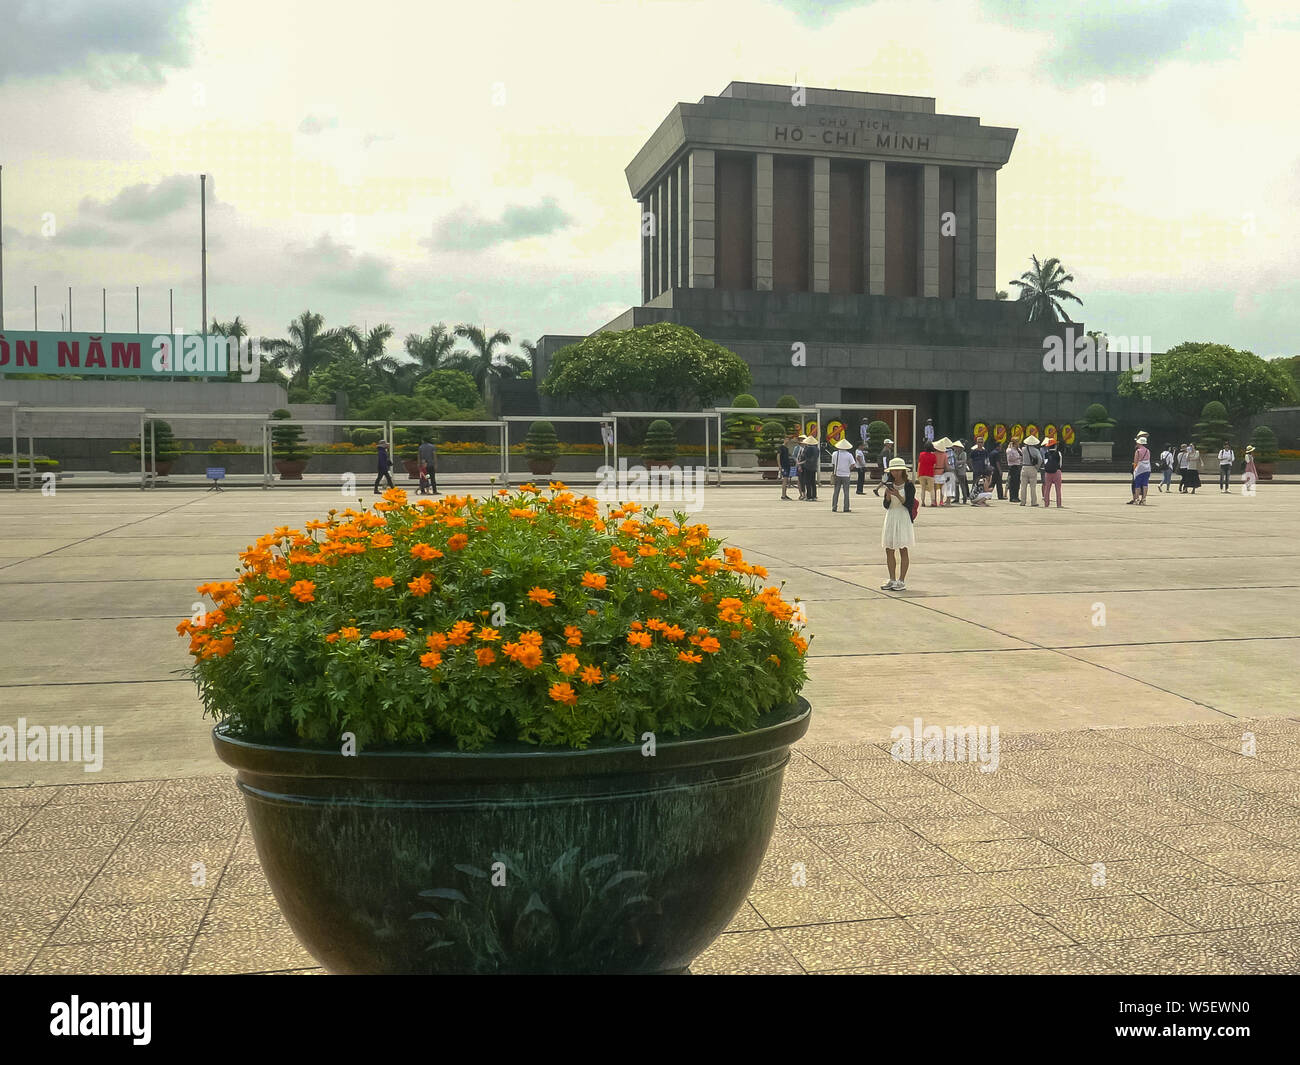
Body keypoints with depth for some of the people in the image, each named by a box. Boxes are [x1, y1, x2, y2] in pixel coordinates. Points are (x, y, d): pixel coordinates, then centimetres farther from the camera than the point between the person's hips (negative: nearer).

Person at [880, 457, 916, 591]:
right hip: (890, 517, 5)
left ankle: (901, 581, 2)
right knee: (889, 550, 5)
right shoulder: (889, 485, 9)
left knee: (903, 550, -1)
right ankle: (892, 580, 14)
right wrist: (888, 495, -14)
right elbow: (886, 505, 4)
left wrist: (898, 495, -22)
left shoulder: (909, 485, -4)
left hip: (903, 518, -5)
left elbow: (909, 504, -10)